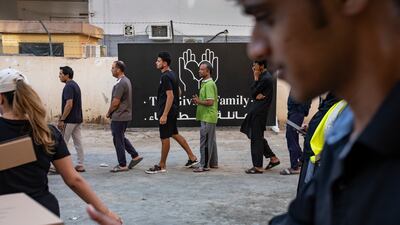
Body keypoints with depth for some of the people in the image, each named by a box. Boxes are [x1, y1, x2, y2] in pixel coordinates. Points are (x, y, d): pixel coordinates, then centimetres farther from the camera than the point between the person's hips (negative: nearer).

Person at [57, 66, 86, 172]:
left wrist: (61, 120, -19)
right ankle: (80, 165, 11)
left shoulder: (68, 86, -16)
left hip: (69, 120, -9)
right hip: (78, 119, 9)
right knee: (78, 142, 8)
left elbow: (69, 104, -23)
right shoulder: (75, 85, 14)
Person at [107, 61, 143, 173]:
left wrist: (108, 113, -4)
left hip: (119, 117, -10)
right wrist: (111, 113, 16)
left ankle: (122, 165, 8)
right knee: (121, 138, 20)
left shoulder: (120, 83, -21)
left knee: (118, 140, 0)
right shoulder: (126, 80, 12)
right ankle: (135, 156, 21)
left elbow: (115, 102, -21)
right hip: (125, 115, 10)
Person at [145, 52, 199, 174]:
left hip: (167, 111, -10)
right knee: (174, 134, 18)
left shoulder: (165, 77, -18)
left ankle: (161, 166, 9)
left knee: (164, 138, -1)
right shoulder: (172, 74, 13)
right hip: (173, 110, 10)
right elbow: (178, 92, 20)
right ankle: (192, 158, 22)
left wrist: (164, 115, -25)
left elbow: (170, 96, -24)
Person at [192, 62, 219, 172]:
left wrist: (198, 101, -12)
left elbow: (210, 102, -24)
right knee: (211, 140, 15)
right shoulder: (205, 83, 16)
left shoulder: (209, 84, -16)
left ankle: (204, 165, -2)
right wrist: (198, 100, 9)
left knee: (205, 142, -6)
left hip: (207, 118, -11)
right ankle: (213, 163, 23)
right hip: (208, 117, 11)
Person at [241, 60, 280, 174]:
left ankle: (258, 166, 5)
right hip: (258, 110, 10)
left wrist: (256, 78, -9)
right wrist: (258, 95, -8)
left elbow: (253, 92, -13)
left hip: (259, 111, -10)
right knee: (258, 137, 18)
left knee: (256, 138, -3)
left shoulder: (265, 78, -18)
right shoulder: (265, 76, 14)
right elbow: (255, 93, 12)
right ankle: (273, 158, 24)